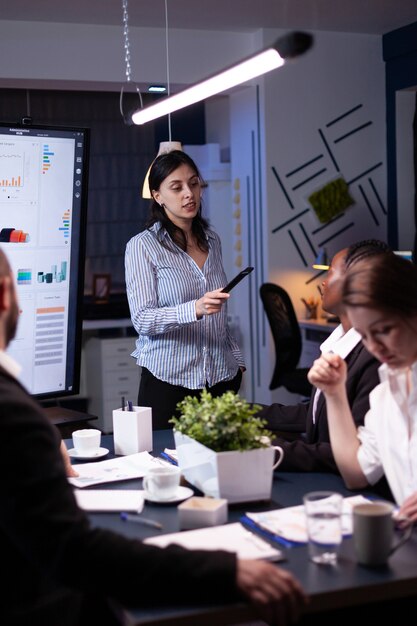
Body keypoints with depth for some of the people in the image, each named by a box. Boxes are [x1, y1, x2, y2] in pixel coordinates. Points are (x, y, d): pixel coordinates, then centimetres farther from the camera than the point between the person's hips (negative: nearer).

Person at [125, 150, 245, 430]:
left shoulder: (212, 240, 12)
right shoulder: (142, 246, -6)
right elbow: (142, 319, -15)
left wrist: (237, 359, 17)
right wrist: (194, 309, -28)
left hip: (221, 377, 5)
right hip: (168, 379, -4)